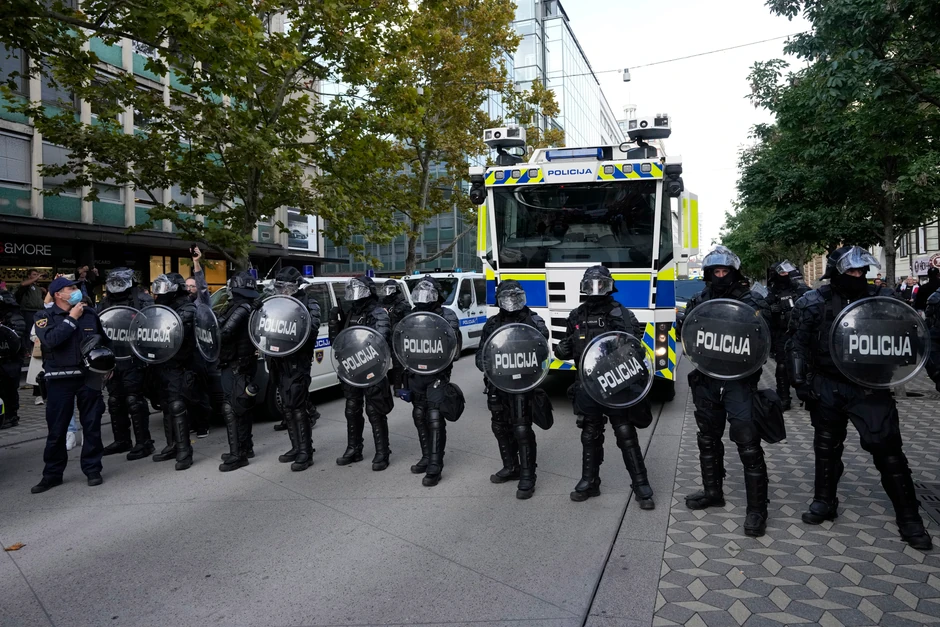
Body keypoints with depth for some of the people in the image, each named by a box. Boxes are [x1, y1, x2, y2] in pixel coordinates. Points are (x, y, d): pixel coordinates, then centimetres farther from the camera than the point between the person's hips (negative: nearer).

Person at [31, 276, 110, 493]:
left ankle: (93, 469, 15)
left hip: (89, 376, 2)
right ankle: (52, 474, 17)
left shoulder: (90, 314, 7)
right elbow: (50, 339, -21)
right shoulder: (45, 317, -1)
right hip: (59, 379, -2)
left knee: (92, 426, 6)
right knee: (57, 429, 4)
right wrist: (72, 318, -16)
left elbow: (104, 341, 19)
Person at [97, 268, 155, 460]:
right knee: (115, 401, 14)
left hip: (133, 359, -8)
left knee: (134, 400, -8)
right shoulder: (104, 303, 18)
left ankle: (143, 442, -1)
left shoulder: (142, 300, -4)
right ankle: (122, 440, 26)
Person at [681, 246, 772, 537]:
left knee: (748, 444, -7)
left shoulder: (749, 303, -3)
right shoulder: (698, 303, 9)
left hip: (739, 380, -5)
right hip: (706, 379, 5)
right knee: (708, 439, 16)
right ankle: (712, 492, 34)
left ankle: (757, 509, 4)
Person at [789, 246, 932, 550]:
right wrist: (801, 380, -5)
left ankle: (909, 519, 8)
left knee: (888, 449, -4)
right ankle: (824, 502, 30)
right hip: (827, 388, 1)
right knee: (827, 447, 13)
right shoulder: (814, 304, -2)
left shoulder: (880, 298, 0)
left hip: (870, 387, 0)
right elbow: (797, 345, 1)